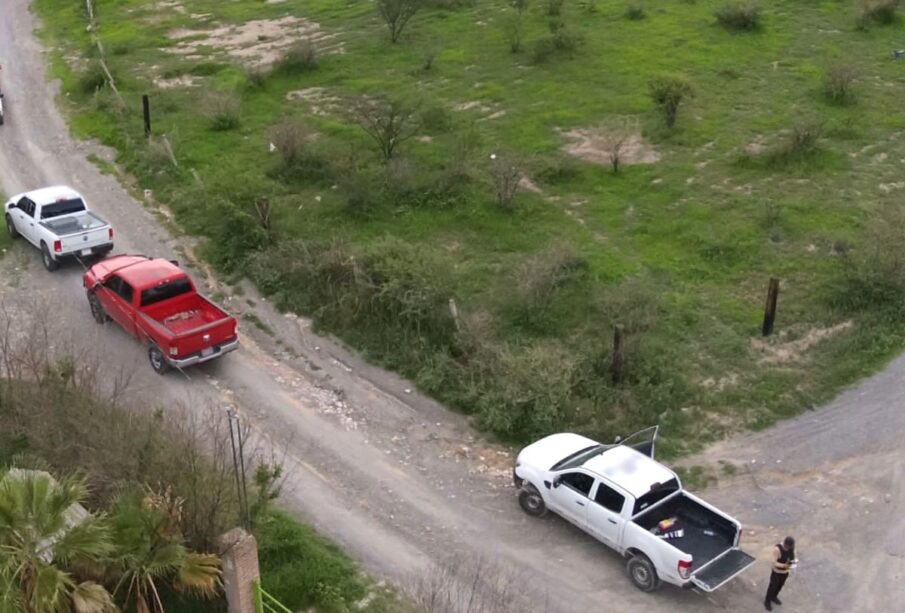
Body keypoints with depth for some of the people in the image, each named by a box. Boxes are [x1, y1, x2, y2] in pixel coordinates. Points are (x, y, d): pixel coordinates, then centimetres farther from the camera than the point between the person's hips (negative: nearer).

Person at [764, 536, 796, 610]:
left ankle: (774, 597, 52)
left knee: (780, 585, 26)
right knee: (773, 586, 12)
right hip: (777, 572, -6)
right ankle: (767, 601, 35)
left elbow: (793, 556, 3)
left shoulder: (792, 547, -15)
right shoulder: (777, 549, -33)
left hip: (785, 571, 6)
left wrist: (795, 560, -19)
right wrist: (784, 565, -43)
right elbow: (774, 563, -28)